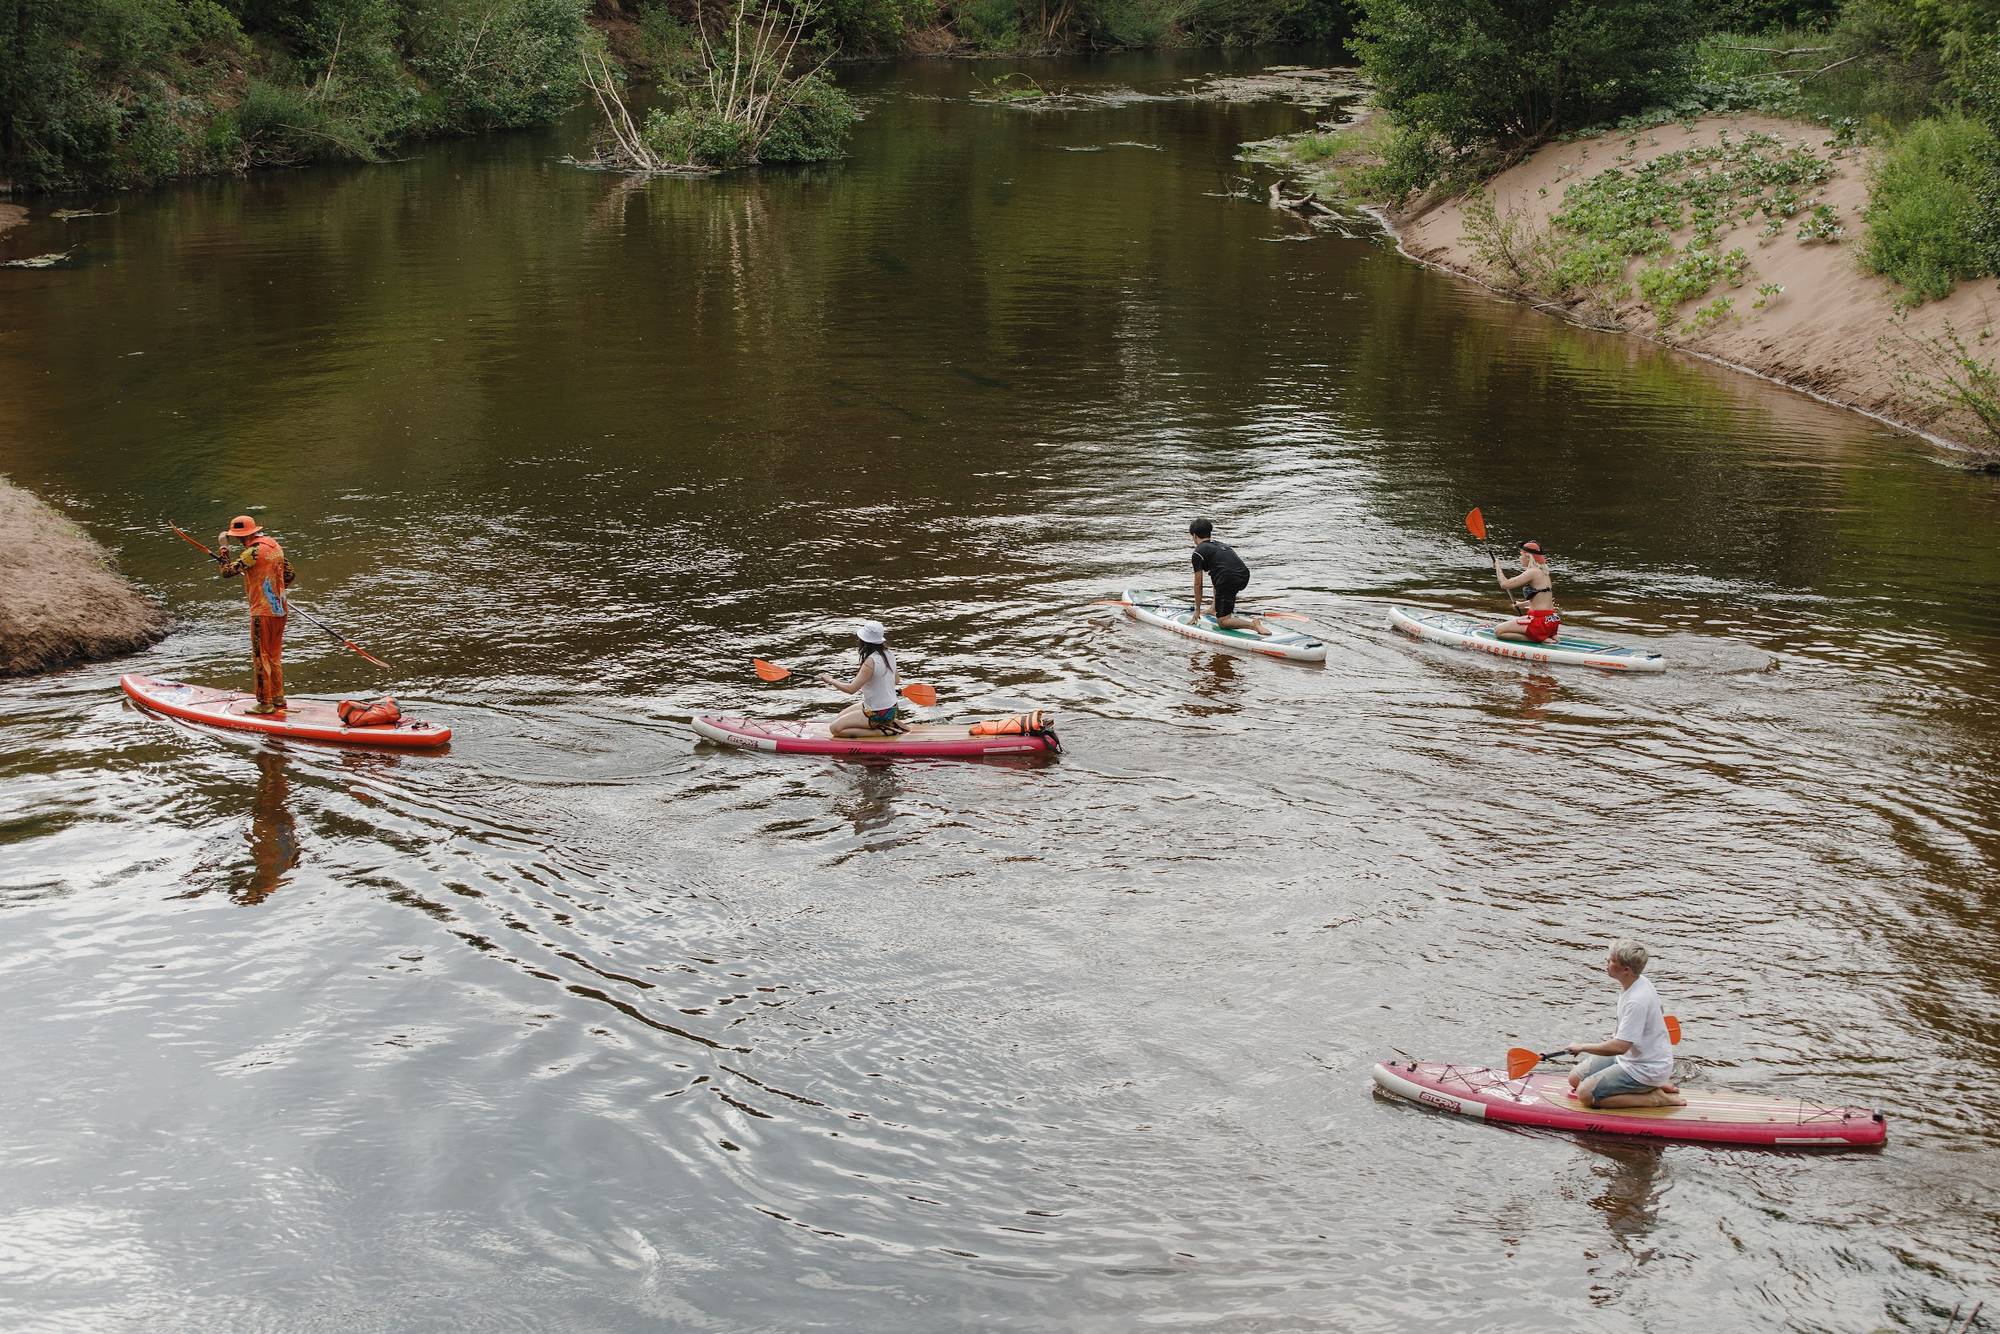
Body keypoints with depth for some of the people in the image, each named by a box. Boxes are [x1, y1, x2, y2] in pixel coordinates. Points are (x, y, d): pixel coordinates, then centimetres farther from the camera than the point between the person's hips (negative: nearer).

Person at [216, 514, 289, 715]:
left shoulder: (253, 552, -17)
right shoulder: (275, 546, 8)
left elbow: (227, 572, -15)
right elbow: (288, 576, 15)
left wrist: (223, 548, -4)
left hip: (262, 612, -8)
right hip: (280, 610, 8)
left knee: (260, 657, 0)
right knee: (274, 656, 18)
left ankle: (266, 704, 3)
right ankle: (278, 698, 24)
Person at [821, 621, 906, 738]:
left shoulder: (871, 662, -27)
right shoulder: (889, 654, -1)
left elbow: (851, 689, -28)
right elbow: (897, 680, 13)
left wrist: (831, 681, -13)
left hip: (878, 713, -9)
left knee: (836, 728, -6)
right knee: (841, 716, 22)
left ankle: (882, 732, -7)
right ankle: (889, 722, 14)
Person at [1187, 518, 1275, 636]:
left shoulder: (1198, 552, 6)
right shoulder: (1221, 545, 29)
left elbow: (1198, 584, 7)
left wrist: (1197, 611, 16)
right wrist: (1214, 605, 44)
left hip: (1229, 580, -8)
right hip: (1245, 577, 8)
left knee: (1222, 622, 0)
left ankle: (1253, 624, -24)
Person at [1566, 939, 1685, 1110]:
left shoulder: (1637, 1000, -30)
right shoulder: (1639, 982, 0)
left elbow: (1619, 1047, -29)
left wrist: (1582, 1047, -18)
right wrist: (1618, 1033, 20)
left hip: (1646, 1070, -10)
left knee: (1585, 1094, -16)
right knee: (1575, 1078, 9)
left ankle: (1653, 1098, -6)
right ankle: (1652, 1085, 10)